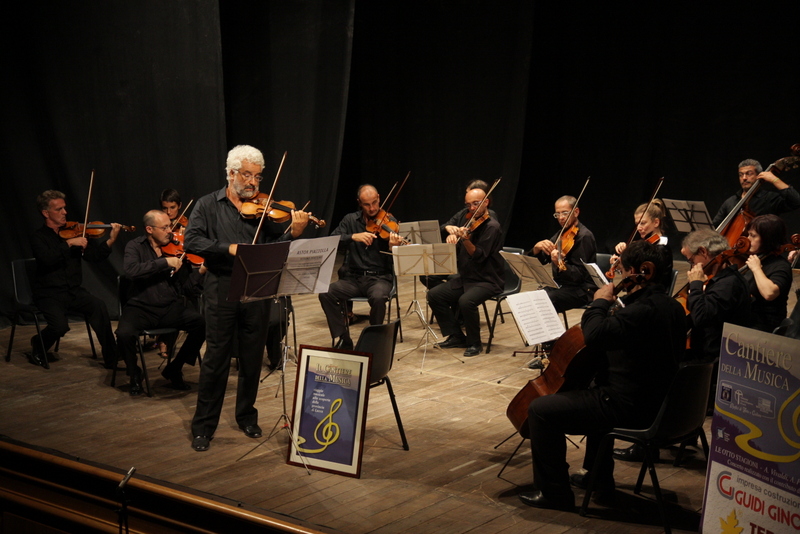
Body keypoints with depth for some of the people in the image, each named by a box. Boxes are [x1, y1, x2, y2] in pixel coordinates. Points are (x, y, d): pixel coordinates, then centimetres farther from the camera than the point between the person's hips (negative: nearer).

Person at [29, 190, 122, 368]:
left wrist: (110, 241, -16)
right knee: (60, 325, -28)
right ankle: (38, 346, 8)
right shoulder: (38, 237, -2)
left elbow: (95, 255, -1)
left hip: (74, 290, 3)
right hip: (49, 293, -3)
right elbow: (47, 259, -23)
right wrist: (69, 243, -26)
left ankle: (111, 358, -18)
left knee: (99, 306, -26)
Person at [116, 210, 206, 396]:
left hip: (171, 307, 2)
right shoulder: (135, 246, 1)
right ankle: (135, 375, 1)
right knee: (124, 334, -32)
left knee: (202, 323, -23)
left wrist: (202, 270, -15)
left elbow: (185, 285, 2)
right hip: (141, 307, -2)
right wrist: (165, 262, -22)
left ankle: (174, 370, 0)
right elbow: (131, 270, -21)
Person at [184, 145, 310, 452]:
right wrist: (228, 248, -21)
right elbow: (192, 241, -9)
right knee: (216, 359, 0)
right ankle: (203, 426, 10)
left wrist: (294, 233, -15)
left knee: (252, 359, 10)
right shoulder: (209, 205, 4)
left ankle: (246, 417, 27)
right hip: (221, 291, -2)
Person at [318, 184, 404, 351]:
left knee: (379, 297, -36)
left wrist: (393, 247, -27)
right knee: (326, 293, -25)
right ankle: (342, 340, -12)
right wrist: (353, 236, -22)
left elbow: (393, 262, -4)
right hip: (352, 277, 2)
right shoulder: (350, 220, 9)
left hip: (379, 278, -2)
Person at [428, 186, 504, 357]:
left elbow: (479, 256, -22)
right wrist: (453, 236, -9)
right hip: (465, 278, 8)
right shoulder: (469, 222, 11)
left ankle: (475, 343, -11)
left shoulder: (491, 227, -13)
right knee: (434, 295, -4)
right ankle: (456, 336, 6)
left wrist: (465, 239, -38)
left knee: (466, 301, -34)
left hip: (488, 280, -8)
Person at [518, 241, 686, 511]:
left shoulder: (644, 309, -26)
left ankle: (554, 493, 4)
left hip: (627, 407, -11)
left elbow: (595, 334, -33)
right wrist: (618, 301, 10)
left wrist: (600, 302, -18)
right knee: (596, 393, 41)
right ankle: (599, 481, 44)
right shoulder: (673, 307, 7)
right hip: (656, 401, 11)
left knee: (540, 409, -6)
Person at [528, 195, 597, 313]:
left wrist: (559, 264, -36)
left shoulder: (584, 236, -11)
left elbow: (579, 275, -18)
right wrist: (537, 248, -12)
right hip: (560, 285, 8)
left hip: (582, 290, -8)